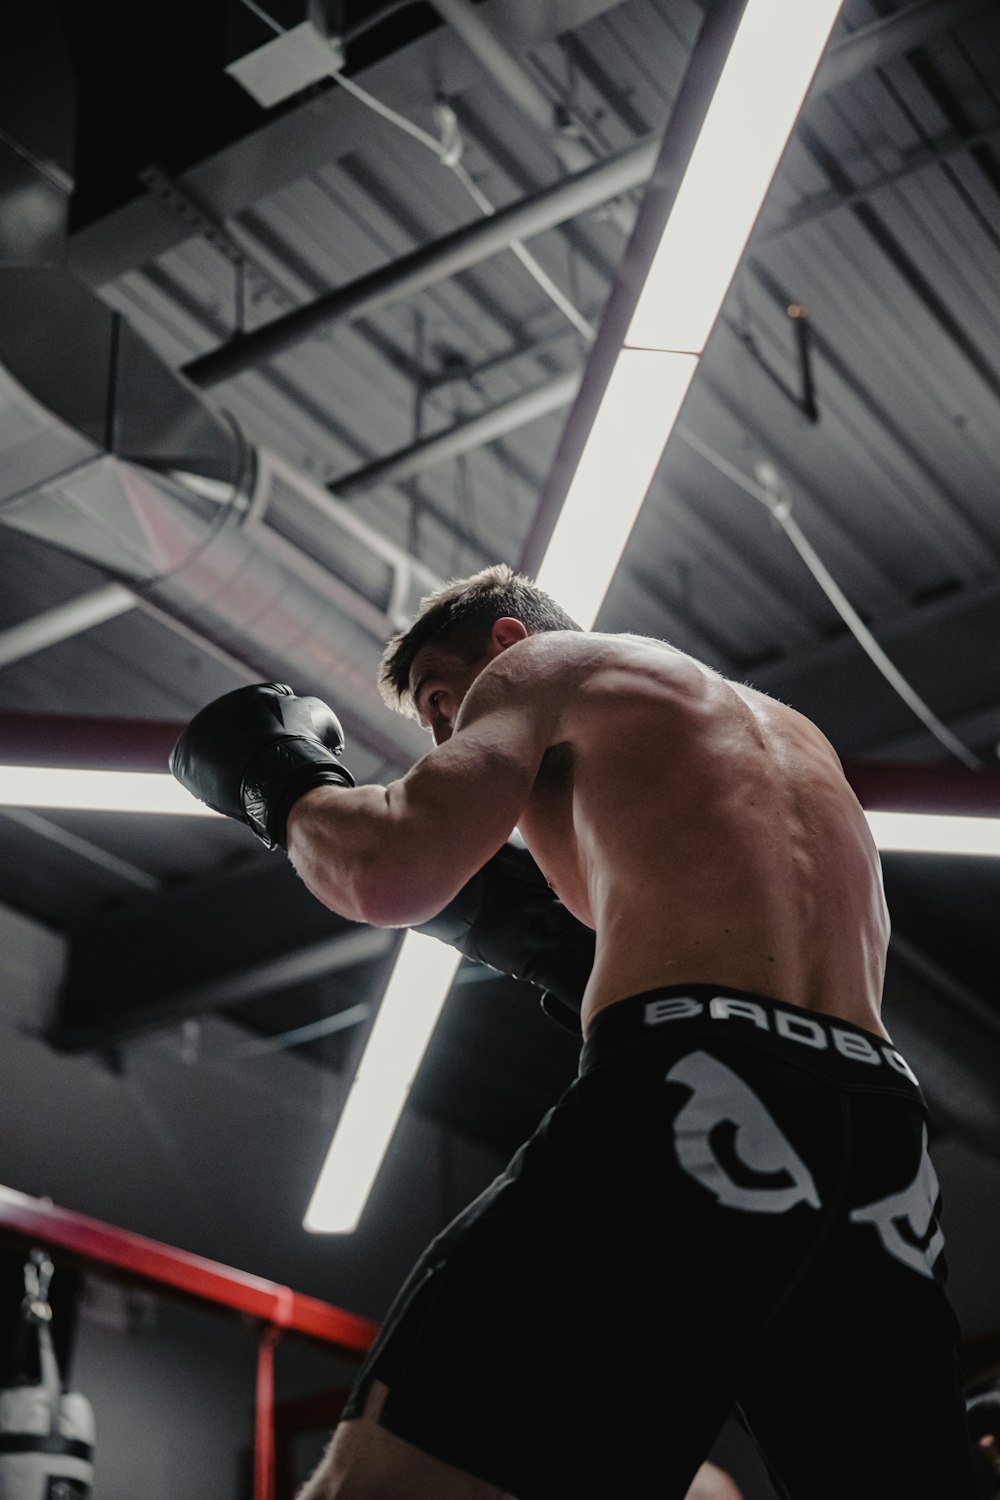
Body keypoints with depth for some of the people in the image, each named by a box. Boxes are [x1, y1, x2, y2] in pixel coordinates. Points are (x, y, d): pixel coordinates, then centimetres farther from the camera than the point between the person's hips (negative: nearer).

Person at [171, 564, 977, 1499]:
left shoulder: (548, 664, 15)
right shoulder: (794, 737, 36)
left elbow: (391, 877, -2)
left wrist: (280, 783, 18)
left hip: (702, 1105, -7)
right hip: (884, 1145, 8)